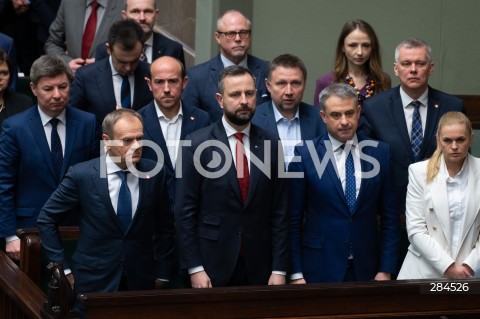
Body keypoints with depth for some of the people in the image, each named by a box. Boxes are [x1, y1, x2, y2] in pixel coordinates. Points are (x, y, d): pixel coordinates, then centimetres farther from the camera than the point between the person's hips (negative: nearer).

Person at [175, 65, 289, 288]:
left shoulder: (269, 145, 3)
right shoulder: (197, 144, -5)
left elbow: (279, 212, 4)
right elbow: (184, 211, -5)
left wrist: (279, 269, -1)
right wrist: (194, 268, -9)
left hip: (258, 269, 2)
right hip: (212, 268, -2)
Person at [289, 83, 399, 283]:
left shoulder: (380, 152, 2)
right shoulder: (305, 154, -5)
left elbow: (389, 216, 5)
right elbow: (294, 219, -3)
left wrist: (386, 270, 0)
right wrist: (296, 274, -6)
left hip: (366, 269, 2)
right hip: (319, 269, -2)